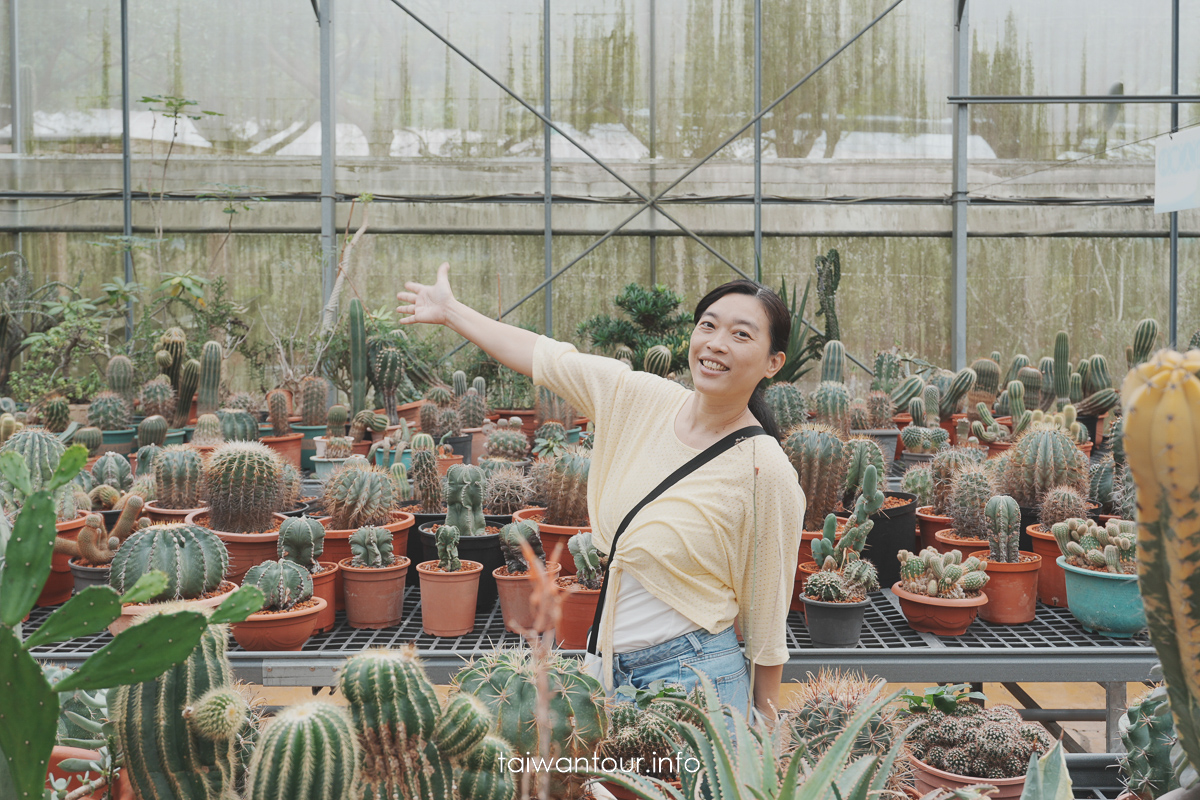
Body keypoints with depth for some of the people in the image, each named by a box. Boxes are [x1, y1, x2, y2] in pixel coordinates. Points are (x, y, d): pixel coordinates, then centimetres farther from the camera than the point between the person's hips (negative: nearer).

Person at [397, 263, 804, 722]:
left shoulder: (766, 472, -18)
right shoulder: (642, 400, -4)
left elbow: (768, 615, -10)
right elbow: (548, 358, 8)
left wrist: (766, 720, -2)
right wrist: (451, 312, 18)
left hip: (692, 675, -5)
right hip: (611, 664, 6)